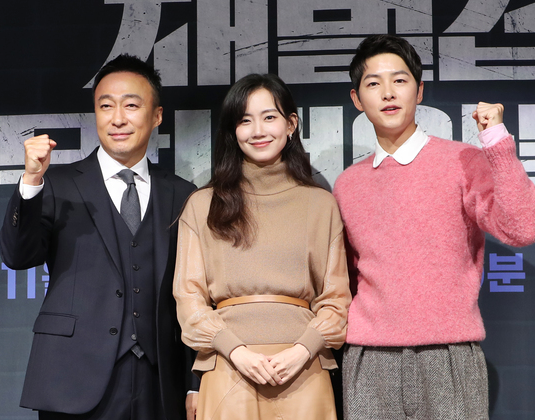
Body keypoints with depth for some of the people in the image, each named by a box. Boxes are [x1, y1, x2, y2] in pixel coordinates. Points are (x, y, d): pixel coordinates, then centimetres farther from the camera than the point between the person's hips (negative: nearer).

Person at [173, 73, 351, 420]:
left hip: (301, 371, 1)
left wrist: (303, 350, -9)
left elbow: (336, 297, 7)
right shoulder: (203, 206, 8)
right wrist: (237, 351, -10)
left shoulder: (321, 204, 10)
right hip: (228, 369, 0)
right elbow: (189, 295, 3)